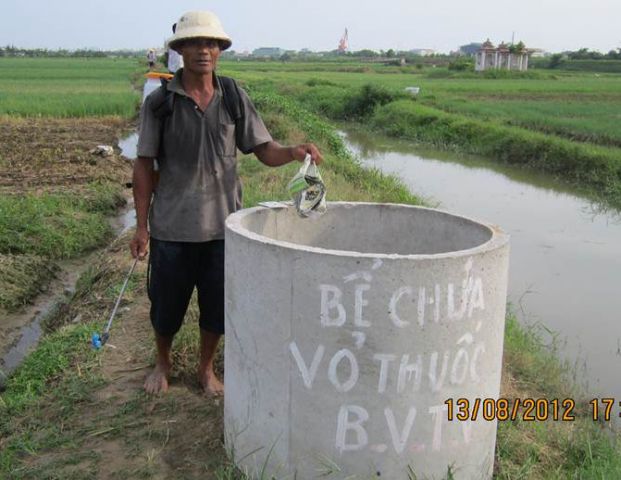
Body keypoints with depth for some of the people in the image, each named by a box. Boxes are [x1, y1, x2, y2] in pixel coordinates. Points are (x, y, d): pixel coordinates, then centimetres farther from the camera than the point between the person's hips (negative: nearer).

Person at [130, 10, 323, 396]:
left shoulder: (235, 99, 2)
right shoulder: (159, 102, -4)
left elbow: (265, 151, -1)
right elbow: (144, 166, -2)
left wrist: (294, 152, -23)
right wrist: (141, 226, -4)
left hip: (222, 224, 2)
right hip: (172, 226, -1)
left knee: (217, 305, 11)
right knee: (167, 304, 12)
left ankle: (206, 369, 35)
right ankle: (163, 363, 40)